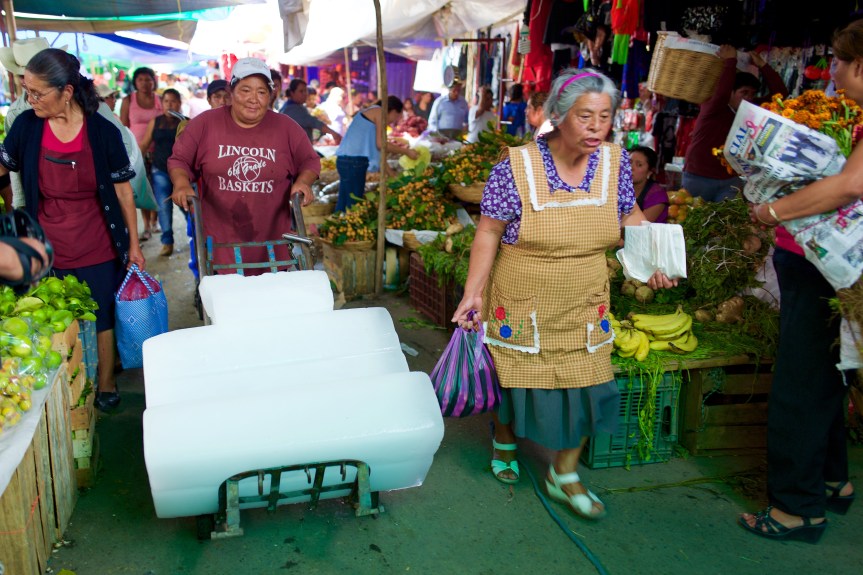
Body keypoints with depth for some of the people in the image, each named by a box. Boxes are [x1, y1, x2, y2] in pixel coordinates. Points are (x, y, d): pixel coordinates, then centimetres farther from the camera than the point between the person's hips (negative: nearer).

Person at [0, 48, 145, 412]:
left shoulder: (103, 132, -11)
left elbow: (122, 191, -3)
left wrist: (134, 244, 0)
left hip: (98, 252, -2)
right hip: (46, 252, 2)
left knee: (101, 320, 10)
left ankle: (106, 385, 31)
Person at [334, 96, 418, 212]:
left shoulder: (372, 113, 24)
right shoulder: (380, 112, -2)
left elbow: (378, 149, 23)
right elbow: (381, 145, -13)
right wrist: (406, 151, -2)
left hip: (347, 160, 9)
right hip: (353, 161, -9)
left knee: (344, 203, 10)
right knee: (353, 203, -7)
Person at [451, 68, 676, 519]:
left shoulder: (615, 161, -3)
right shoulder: (516, 167, -16)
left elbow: (629, 215, 11)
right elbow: (488, 232, -12)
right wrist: (473, 293, -15)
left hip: (584, 308, 4)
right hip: (522, 307, -4)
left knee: (587, 384, 6)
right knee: (515, 377, 11)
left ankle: (564, 475, 27)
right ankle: (504, 441, 43)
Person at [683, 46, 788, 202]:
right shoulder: (713, 108, -7)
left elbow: (780, 94, 5)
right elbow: (721, 92, -28)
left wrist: (762, 65, 0)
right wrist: (730, 61, -19)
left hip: (730, 180, 4)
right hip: (698, 178, -4)